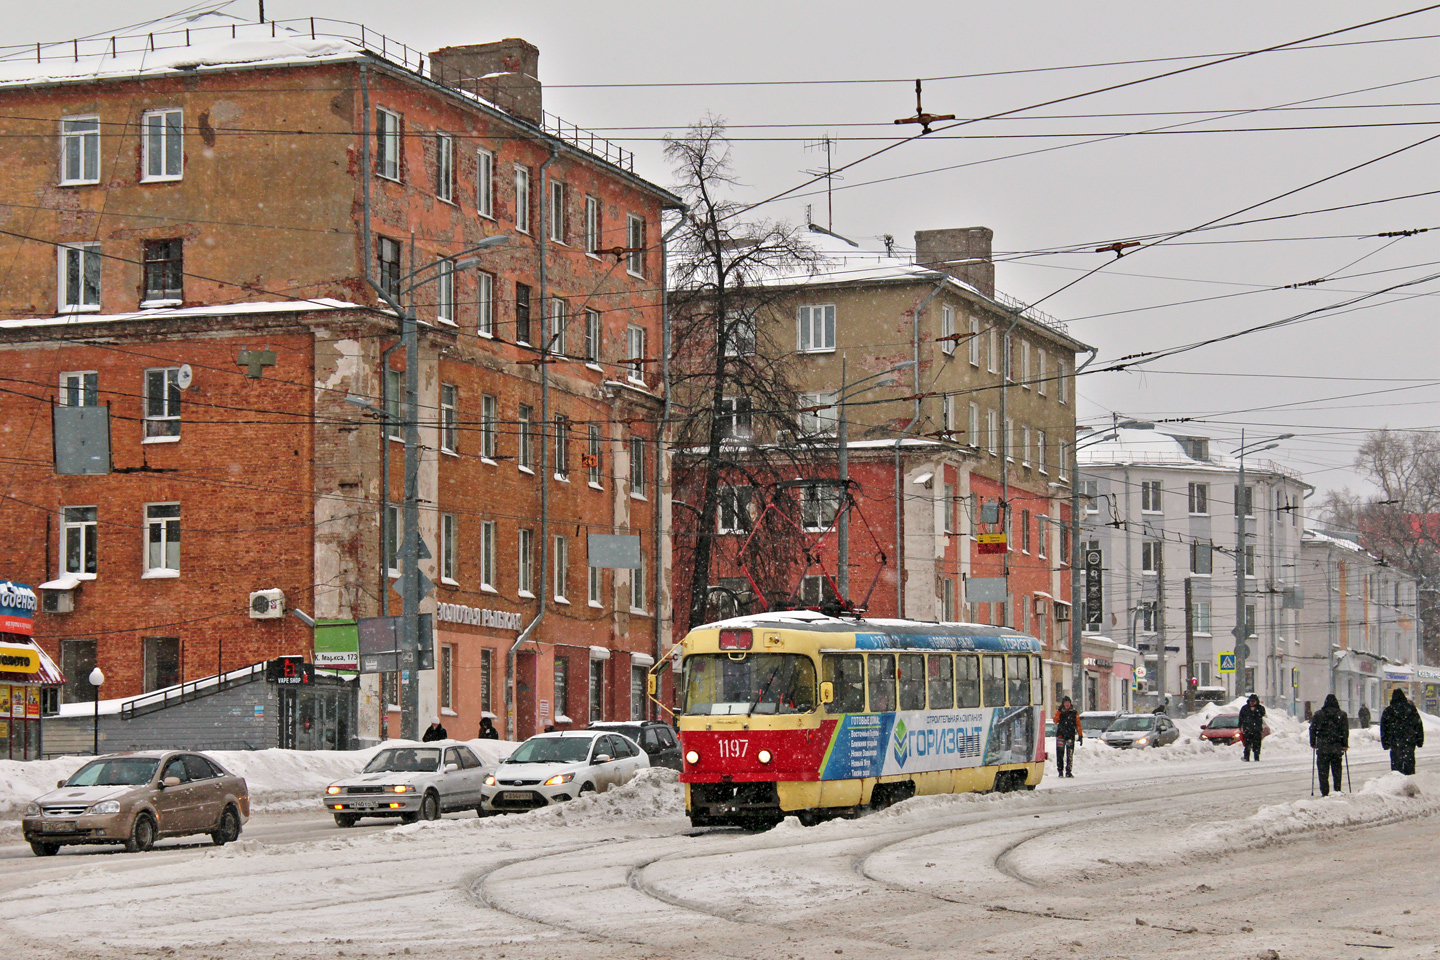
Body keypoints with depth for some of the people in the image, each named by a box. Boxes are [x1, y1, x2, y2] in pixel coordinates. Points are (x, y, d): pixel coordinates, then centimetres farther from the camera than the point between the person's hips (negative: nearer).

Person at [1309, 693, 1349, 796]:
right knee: (1337, 771, 9)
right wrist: (1345, 745, 7)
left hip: (1322, 747, -1)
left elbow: (1312, 729, 4)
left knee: (1323, 771, 2)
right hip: (1337, 747, 1)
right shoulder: (1342, 715, 2)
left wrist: (1313, 743, 11)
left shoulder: (1318, 714, 2)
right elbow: (1345, 731, 2)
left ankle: (1324, 792, -3)